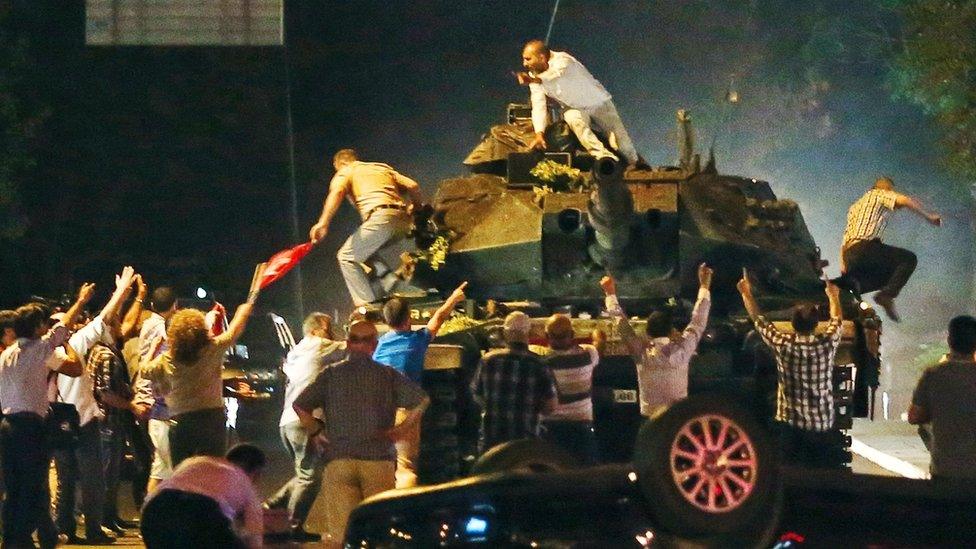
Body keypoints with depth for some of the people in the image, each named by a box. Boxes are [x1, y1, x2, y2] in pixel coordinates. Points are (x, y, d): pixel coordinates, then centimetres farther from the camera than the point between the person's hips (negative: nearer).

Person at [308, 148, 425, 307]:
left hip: (381, 218, -7)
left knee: (347, 257, 5)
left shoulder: (345, 172, 16)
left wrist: (323, 223, -20)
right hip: (404, 221, 7)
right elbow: (413, 186, 21)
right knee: (364, 250, 28)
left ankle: (367, 304, -5)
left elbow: (336, 193, -8)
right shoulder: (383, 168, 33)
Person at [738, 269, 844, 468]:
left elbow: (758, 319, 9)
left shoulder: (783, 344, -8)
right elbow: (837, 320, 17)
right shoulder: (827, 343, -6)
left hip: (790, 425, 0)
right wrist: (833, 296, 36)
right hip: (823, 426, 0)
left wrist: (746, 294, 24)